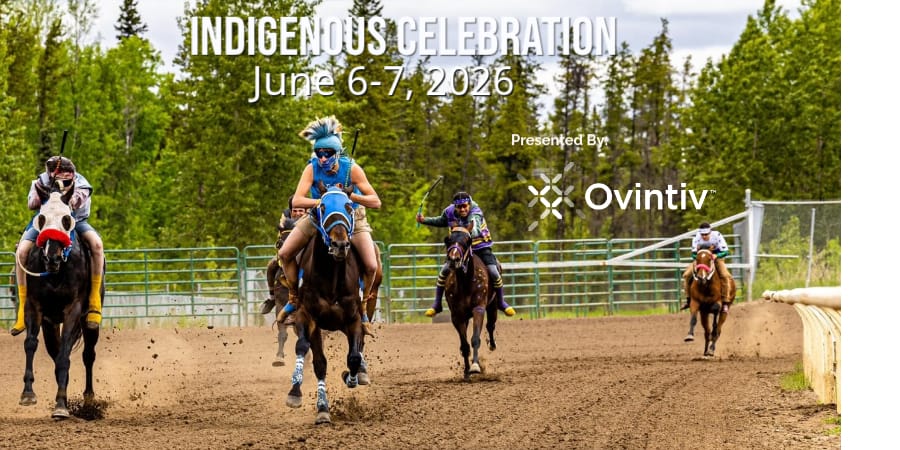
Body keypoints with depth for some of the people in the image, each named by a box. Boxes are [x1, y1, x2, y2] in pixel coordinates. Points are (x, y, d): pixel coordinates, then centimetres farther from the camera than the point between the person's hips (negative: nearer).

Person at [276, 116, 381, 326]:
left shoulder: (351, 169, -24)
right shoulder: (312, 168, -21)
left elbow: (376, 202, -24)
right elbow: (297, 201, -30)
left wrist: (351, 196, -39)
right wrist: (322, 201, -45)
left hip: (351, 216, -2)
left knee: (371, 266, -18)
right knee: (285, 254, -10)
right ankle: (294, 299, 13)